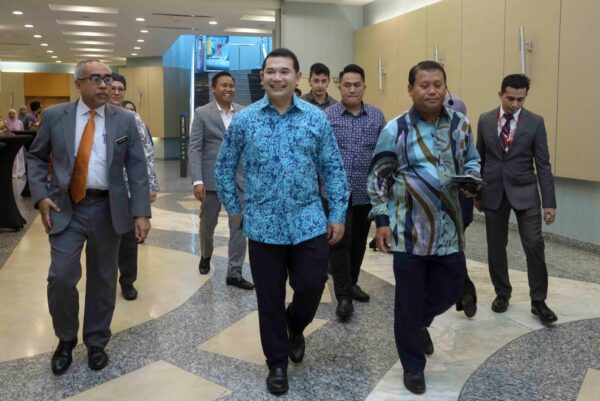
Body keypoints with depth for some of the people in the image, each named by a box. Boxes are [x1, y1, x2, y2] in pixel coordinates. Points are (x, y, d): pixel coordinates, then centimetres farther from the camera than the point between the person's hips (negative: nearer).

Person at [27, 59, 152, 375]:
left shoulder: (125, 120, 1)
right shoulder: (54, 116, 1)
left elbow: (137, 169, -1)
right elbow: (36, 157, 10)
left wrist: (141, 212, -9)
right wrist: (40, 195, -5)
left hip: (107, 209, 1)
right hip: (66, 208, 0)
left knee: (102, 279, 10)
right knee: (61, 276, -6)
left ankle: (96, 343, 28)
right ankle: (65, 340, 20)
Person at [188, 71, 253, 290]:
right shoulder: (202, 113, -1)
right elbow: (194, 148, -6)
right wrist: (197, 180, -15)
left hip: (238, 178, 2)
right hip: (211, 178, -1)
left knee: (239, 227, 1)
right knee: (207, 224, 14)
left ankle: (234, 273, 10)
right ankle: (205, 256, 42)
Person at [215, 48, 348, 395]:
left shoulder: (317, 118, 1)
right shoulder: (244, 120, 0)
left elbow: (333, 169, 4)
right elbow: (225, 166, 9)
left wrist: (338, 215, 1)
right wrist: (234, 209, 9)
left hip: (309, 223, 1)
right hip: (263, 226, 0)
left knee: (311, 287, 2)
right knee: (270, 299, 8)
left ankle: (295, 328, 37)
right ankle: (277, 363, 27)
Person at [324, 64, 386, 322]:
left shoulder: (377, 116, 6)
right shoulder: (327, 116, -3)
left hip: (367, 192, 4)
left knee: (359, 242, 14)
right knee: (340, 242, -6)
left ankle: (351, 283, 32)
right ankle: (344, 296, 0)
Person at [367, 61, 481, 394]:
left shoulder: (460, 124, 2)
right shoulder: (396, 129, -9)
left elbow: (472, 159, 16)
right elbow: (379, 178, -3)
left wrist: (471, 179, -7)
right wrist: (382, 220, -6)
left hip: (449, 227, 4)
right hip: (409, 230, -4)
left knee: (452, 287, 13)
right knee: (409, 299, 5)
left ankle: (420, 322, 47)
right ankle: (413, 366, 25)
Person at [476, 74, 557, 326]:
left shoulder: (535, 122, -3)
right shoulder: (485, 120, 2)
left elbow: (543, 164, -4)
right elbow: (480, 159, 8)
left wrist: (549, 202, -8)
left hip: (524, 193, -2)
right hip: (493, 193, 2)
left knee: (534, 245, -7)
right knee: (496, 247, 9)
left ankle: (538, 301, 7)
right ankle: (502, 293, 27)